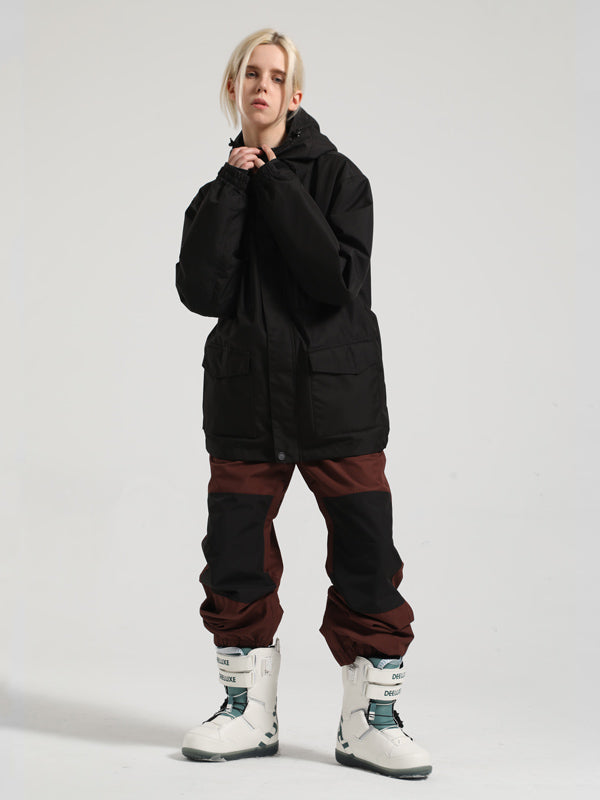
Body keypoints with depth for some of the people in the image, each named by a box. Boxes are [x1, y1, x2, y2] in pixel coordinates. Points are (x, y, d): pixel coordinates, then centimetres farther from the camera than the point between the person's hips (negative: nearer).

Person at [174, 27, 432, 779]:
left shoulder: (336, 176, -1)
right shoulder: (219, 192, 9)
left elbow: (339, 281, -16)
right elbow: (202, 292, -7)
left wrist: (275, 185, -14)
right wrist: (233, 187, -9)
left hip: (335, 396, -3)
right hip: (245, 398, 3)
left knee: (366, 555, -4)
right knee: (236, 557, 5)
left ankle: (369, 721, 9)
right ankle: (249, 712, 21)